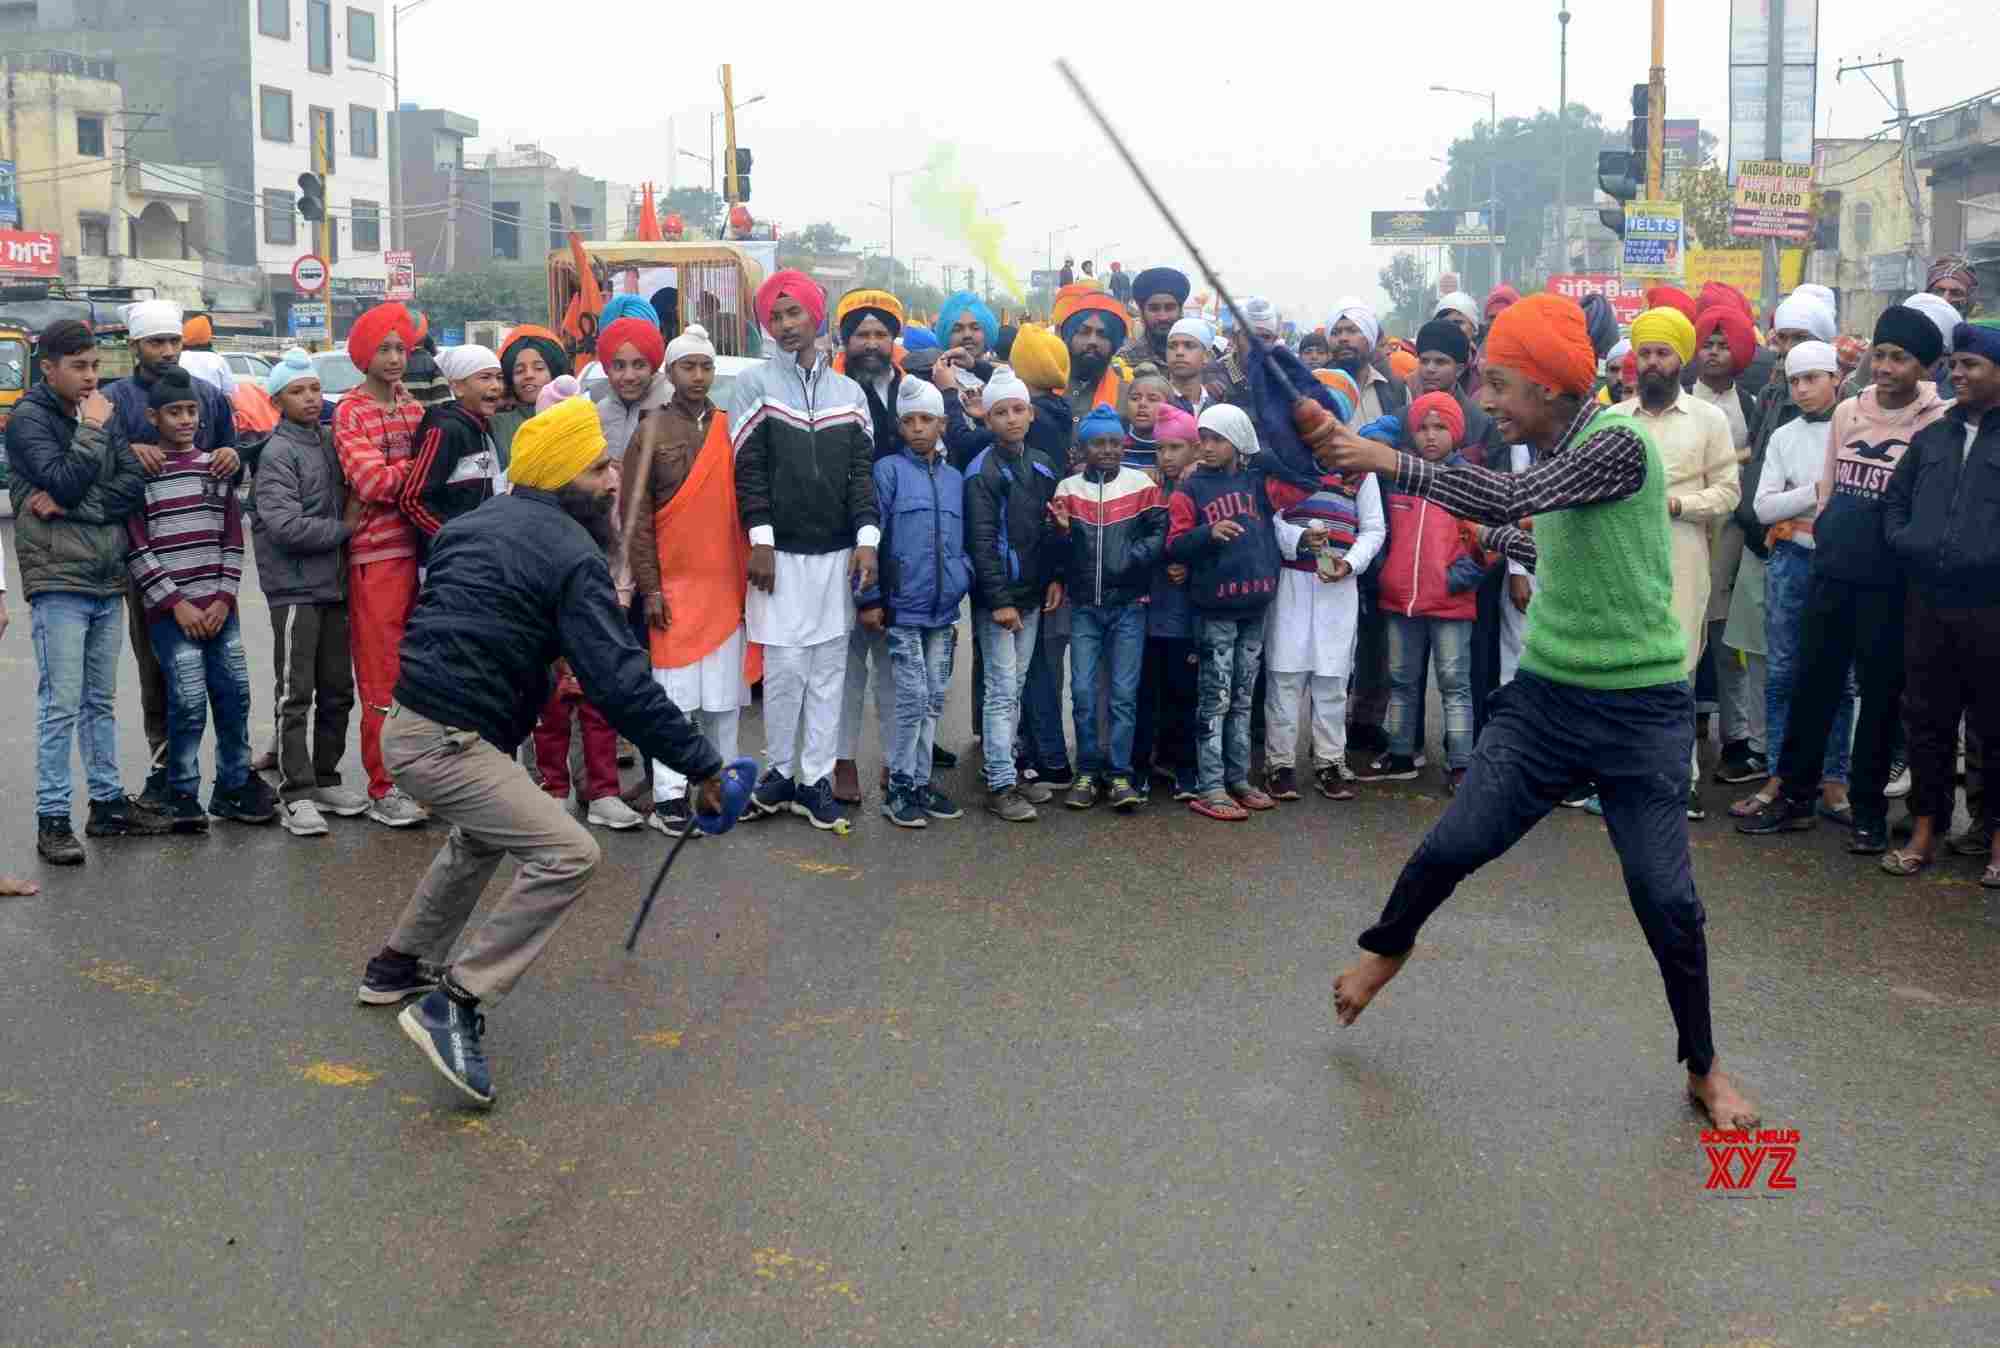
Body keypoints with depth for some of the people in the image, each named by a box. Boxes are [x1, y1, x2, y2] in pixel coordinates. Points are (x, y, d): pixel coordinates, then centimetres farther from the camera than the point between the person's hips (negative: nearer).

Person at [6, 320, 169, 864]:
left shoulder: (104, 413, 12)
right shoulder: (28, 419, -5)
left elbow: (136, 484, 0)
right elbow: (63, 481, -18)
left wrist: (70, 506, -11)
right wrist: (91, 430, -10)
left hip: (107, 579, 6)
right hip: (58, 581, -6)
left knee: (101, 701, 14)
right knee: (60, 705, -6)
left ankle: (107, 801, 22)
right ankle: (52, 819, -1)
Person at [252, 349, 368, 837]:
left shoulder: (331, 440, 10)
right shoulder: (278, 453, -10)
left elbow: (351, 496, 23)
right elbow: (285, 525, -19)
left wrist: (350, 519, 2)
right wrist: (343, 528, -9)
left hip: (333, 584, 7)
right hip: (295, 589, -7)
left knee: (337, 690, 13)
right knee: (296, 695, -5)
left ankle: (325, 778, 24)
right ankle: (295, 794, -2)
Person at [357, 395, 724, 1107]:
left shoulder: (475, 524, 14)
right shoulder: (572, 555, -13)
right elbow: (621, 683, -18)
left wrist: (542, 668, 26)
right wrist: (703, 765, -13)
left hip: (411, 722, 10)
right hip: (447, 744, -10)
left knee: (486, 833, 33)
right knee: (567, 855, -14)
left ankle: (398, 966, 45)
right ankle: (453, 1007, -14)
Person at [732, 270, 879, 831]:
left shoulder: (849, 391, 10)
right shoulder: (755, 383, 1)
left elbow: (861, 470, 6)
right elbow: (749, 468, -4)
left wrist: (867, 538, -5)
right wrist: (761, 539, -12)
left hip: (838, 554, 3)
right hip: (781, 553, -3)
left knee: (829, 669, 4)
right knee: (786, 666, -4)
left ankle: (816, 779, 10)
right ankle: (779, 770, 13)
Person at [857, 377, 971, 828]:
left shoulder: (955, 478, 11)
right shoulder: (888, 471, -5)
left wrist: (960, 591, 12)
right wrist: (870, 599, -11)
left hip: (943, 611, 5)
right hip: (902, 609, -5)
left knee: (933, 700, 10)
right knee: (911, 698, -4)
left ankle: (920, 782, 21)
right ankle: (899, 788, 7)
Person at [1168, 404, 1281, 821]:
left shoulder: (1257, 483, 9)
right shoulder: (1191, 488, 0)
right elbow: (1175, 545, -7)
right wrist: (1208, 533, -23)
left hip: (1255, 605, 4)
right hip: (1215, 607, -4)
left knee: (1243, 697, 12)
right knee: (1216, 698, -3)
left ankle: (1238, 778, 20)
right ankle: (1210, 787, 1)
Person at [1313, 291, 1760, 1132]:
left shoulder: (1619, 442, -19)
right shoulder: (1548, 450, 5)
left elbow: (1509, 498, -33)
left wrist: (1386, 460, -29)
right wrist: (1491, 539, 26)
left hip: (1641, 710, -6)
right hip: (1546, 694, 6)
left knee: (1666, 898, -2)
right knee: (1454, 843, 2)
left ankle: (1703, 1068, 18)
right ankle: (1389, 946, 32)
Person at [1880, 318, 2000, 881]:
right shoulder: (1931, 436, 15)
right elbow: (1894, 498, 23)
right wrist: (1902, 540, 6)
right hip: (1928, 603, 5)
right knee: (1928, 721, 11)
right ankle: (1926, 830, 20)